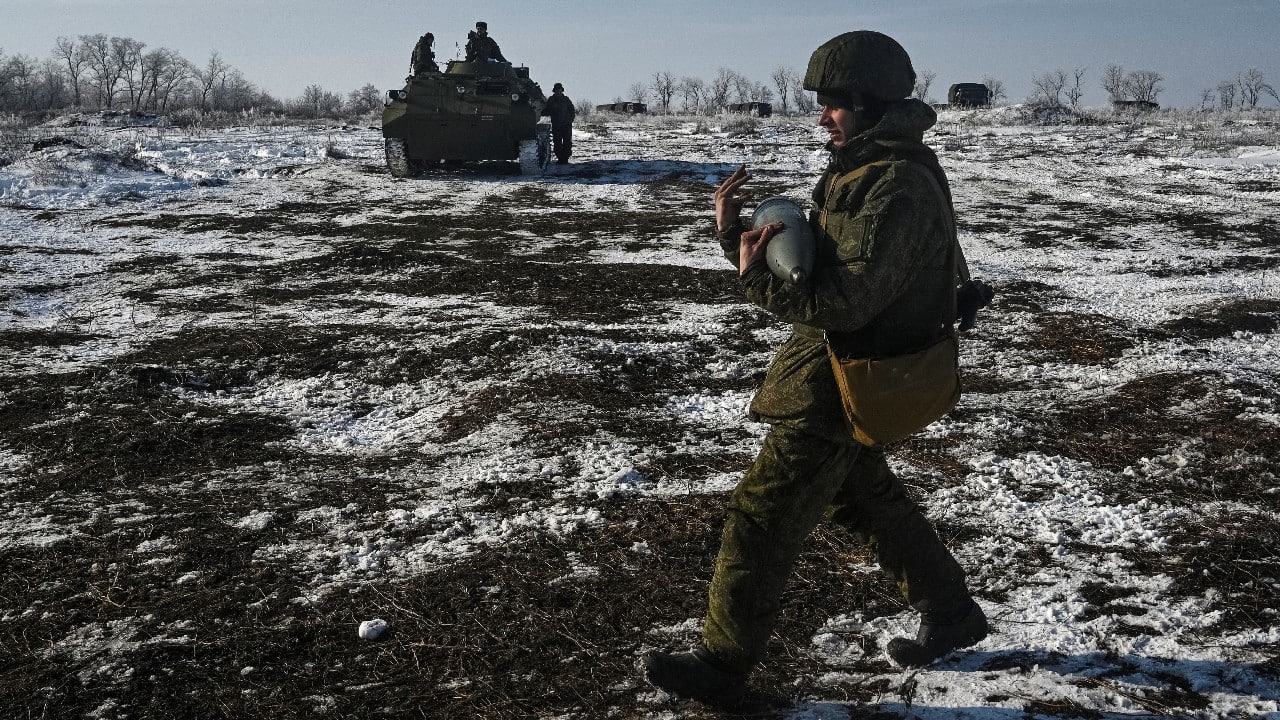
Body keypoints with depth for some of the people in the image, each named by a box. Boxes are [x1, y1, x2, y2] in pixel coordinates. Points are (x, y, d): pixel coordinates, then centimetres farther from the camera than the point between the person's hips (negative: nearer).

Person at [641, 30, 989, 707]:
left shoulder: (899, 188, -22)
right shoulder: (859, 170, 11)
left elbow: (844, 300, -28)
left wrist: (756, 278, -23)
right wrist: (736, 231, -4)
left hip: (836, 389, -11)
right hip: (835, 377, 11)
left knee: (760, 517, -3)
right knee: (864, 498, 24)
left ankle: (722, 664, 10)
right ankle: (950, 613, 39)